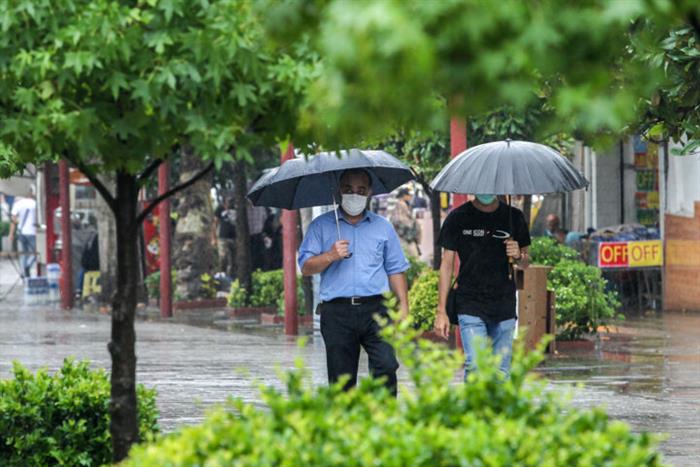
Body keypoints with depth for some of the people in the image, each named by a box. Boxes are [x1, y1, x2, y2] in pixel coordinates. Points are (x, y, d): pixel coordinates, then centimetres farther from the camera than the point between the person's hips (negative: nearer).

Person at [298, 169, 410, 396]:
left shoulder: (383, 227, 17)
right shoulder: (321, 226, 12)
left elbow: (395, 270, 16)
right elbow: (306, 267, 6)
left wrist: (404, 307, 7)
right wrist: (330, 256, -11)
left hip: (375, 309, 1)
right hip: (337, 311, 0)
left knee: (386, 366, -16)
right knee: (341, 377, -1)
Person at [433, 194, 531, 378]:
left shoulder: (514, 217, 8)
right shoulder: (457, 218, 1)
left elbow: (524, 264, 16)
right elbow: (447, 264, 3)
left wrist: (518, 256, -10)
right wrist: (441, 311, -2)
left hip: (504, 307, 3)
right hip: (470, 306, -2)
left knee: (501, 372, 2)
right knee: (475, 366, -16)